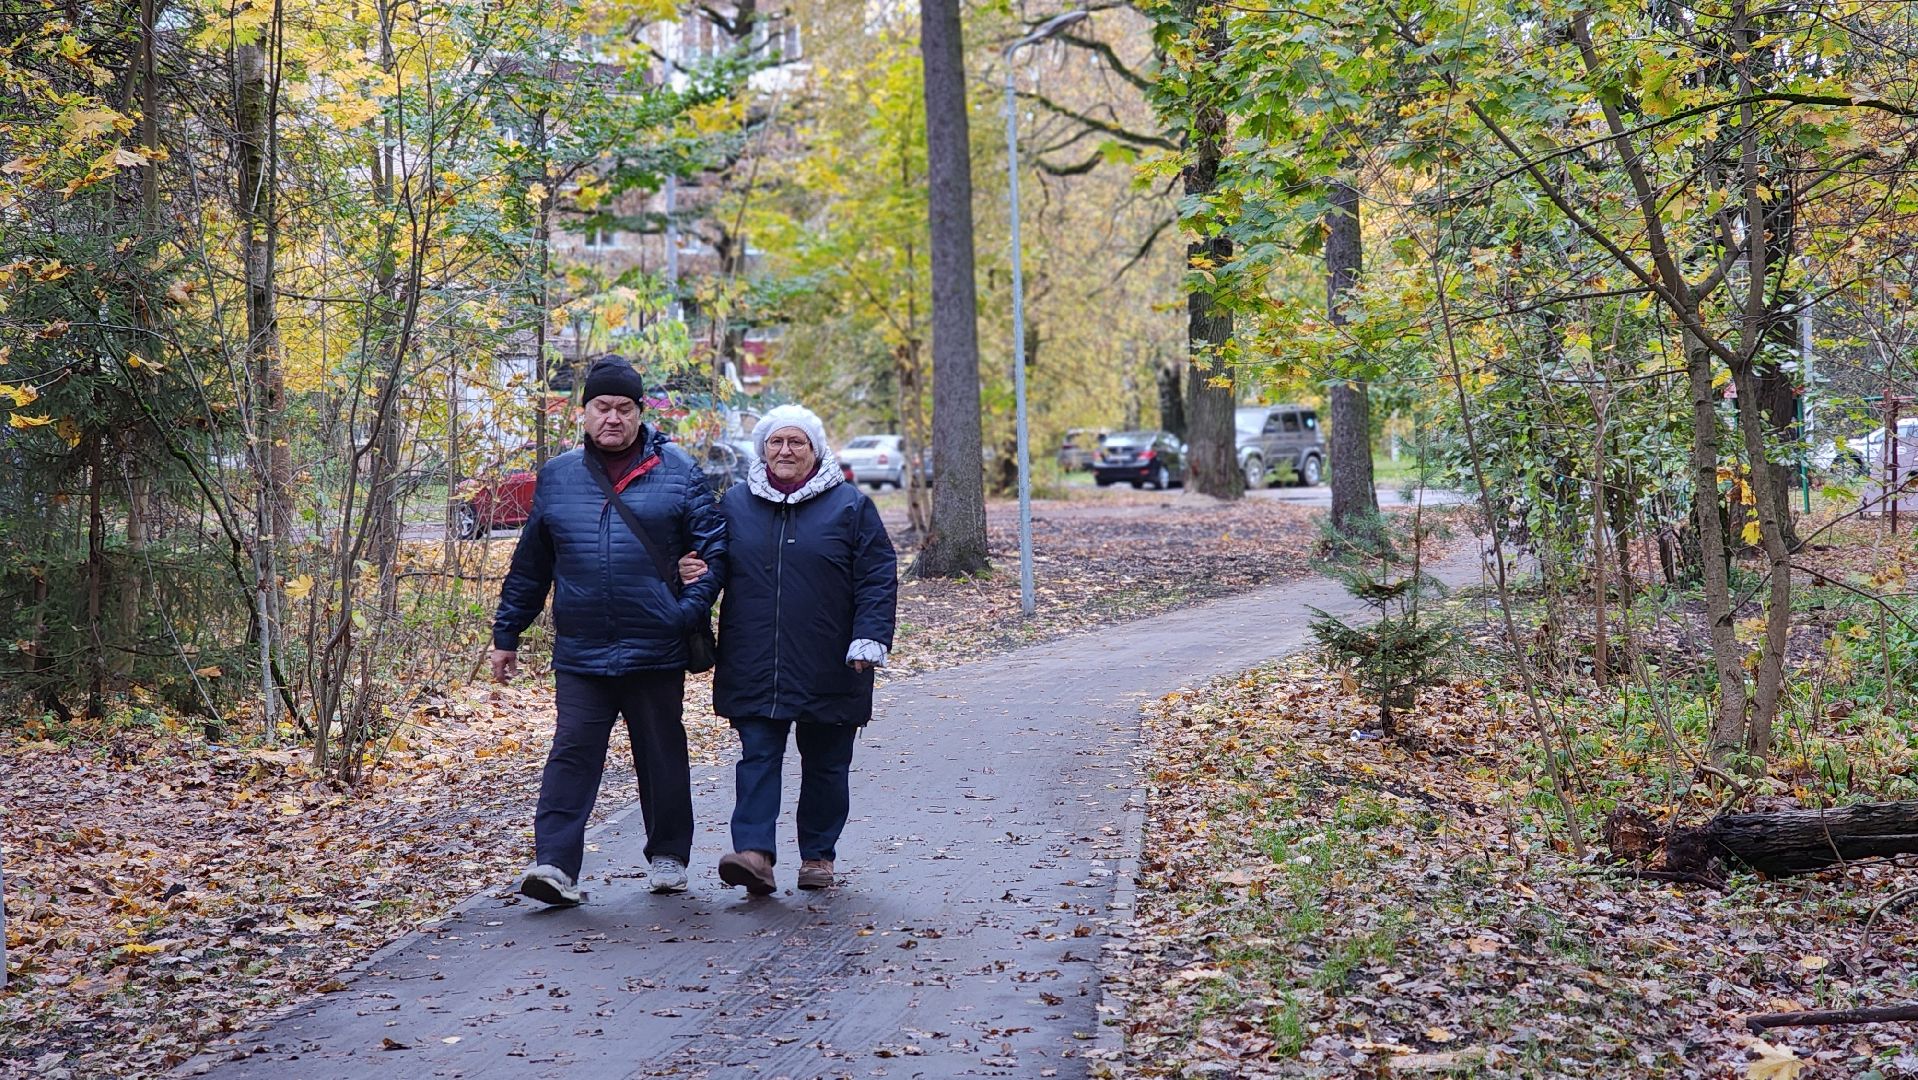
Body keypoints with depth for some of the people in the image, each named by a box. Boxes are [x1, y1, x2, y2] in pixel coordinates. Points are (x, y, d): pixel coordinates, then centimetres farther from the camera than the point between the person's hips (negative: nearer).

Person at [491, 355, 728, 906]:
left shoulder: (677, 472, 1)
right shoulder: (557, 477, 9)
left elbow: (716, 549, 2)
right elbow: (529, 567, 14)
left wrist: (692, 608, -10)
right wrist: (506, 635, 13)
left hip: (655, 652, -1)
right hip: (579, 653, 1)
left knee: (662, 756, 10)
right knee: (572, 754, -5)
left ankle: (669, 856, 25)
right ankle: (555, 864, -7)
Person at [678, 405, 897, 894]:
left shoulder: (850, 506, 2)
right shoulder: (735, 504, 9)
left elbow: (877, 577, -1)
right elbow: (709, 563, 16)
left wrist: (869, 639, -11)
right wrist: (695, 572, -8)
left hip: (828, 669, -1)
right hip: (754, 667, 1)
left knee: (825, 764, 8)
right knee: (758, 757, -7)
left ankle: (818, 856, 18)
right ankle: (754, 853, -12)